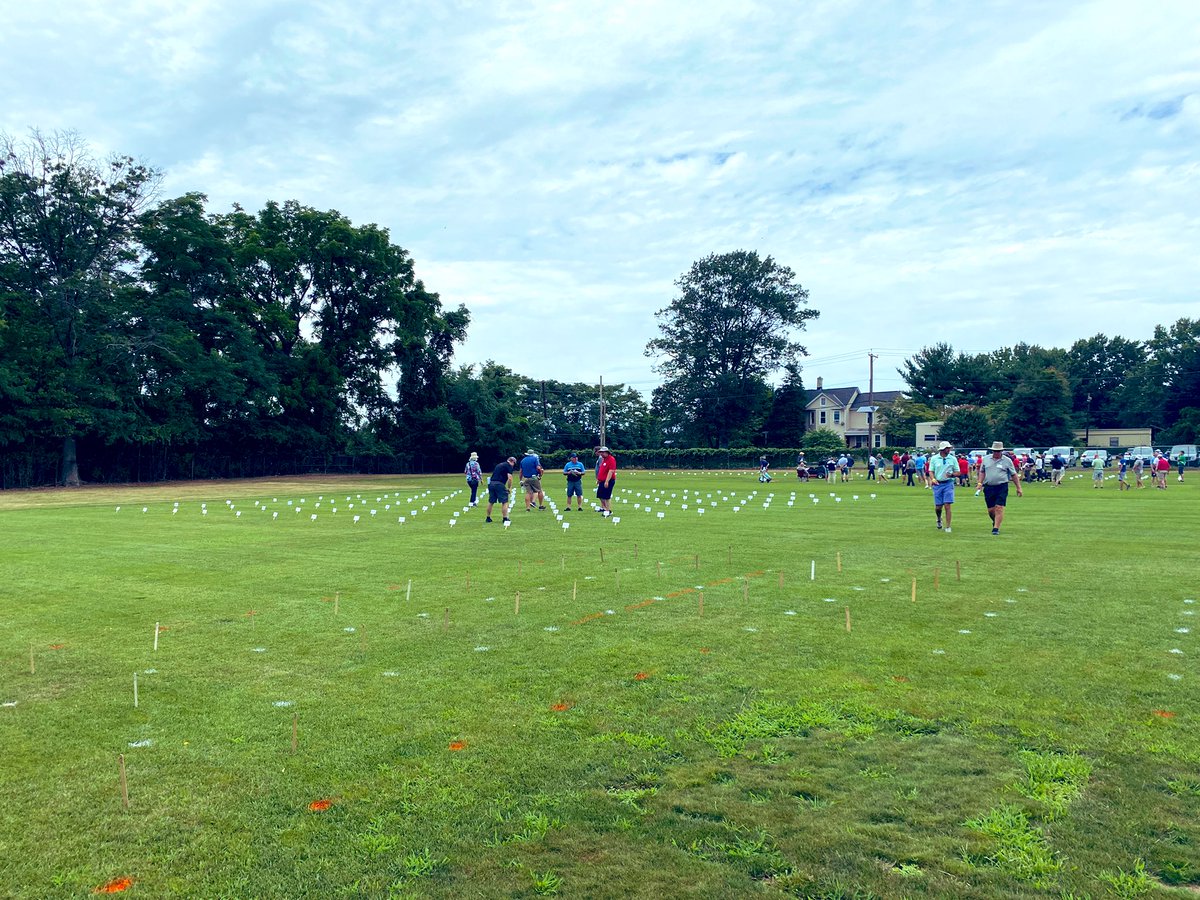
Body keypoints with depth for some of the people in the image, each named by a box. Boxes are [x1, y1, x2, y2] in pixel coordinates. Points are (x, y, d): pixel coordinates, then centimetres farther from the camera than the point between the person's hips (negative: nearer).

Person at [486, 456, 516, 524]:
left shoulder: (500, 465, 25)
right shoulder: (509, 466, 1)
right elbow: (509, 478, -10)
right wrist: (509, 488, 2)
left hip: (491, 483, 8)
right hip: (499, 484, -8)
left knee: (490, 502, 15)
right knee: (505, 502, 0)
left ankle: (488, 518, 23)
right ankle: (505, 518, -2)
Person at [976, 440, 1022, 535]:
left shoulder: (1007, 461, 2)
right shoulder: (985, 459, 9)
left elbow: (1014, 475, 6)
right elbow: (982, 472, 19)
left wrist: (1018, 487, 6)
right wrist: (980, 483, 7)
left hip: (1002, 487, -3)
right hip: (988, 487, 3)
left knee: (999, 508, -11)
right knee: (990, 510, 7)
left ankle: (996, 528, -7)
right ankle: (995, 521, 35)